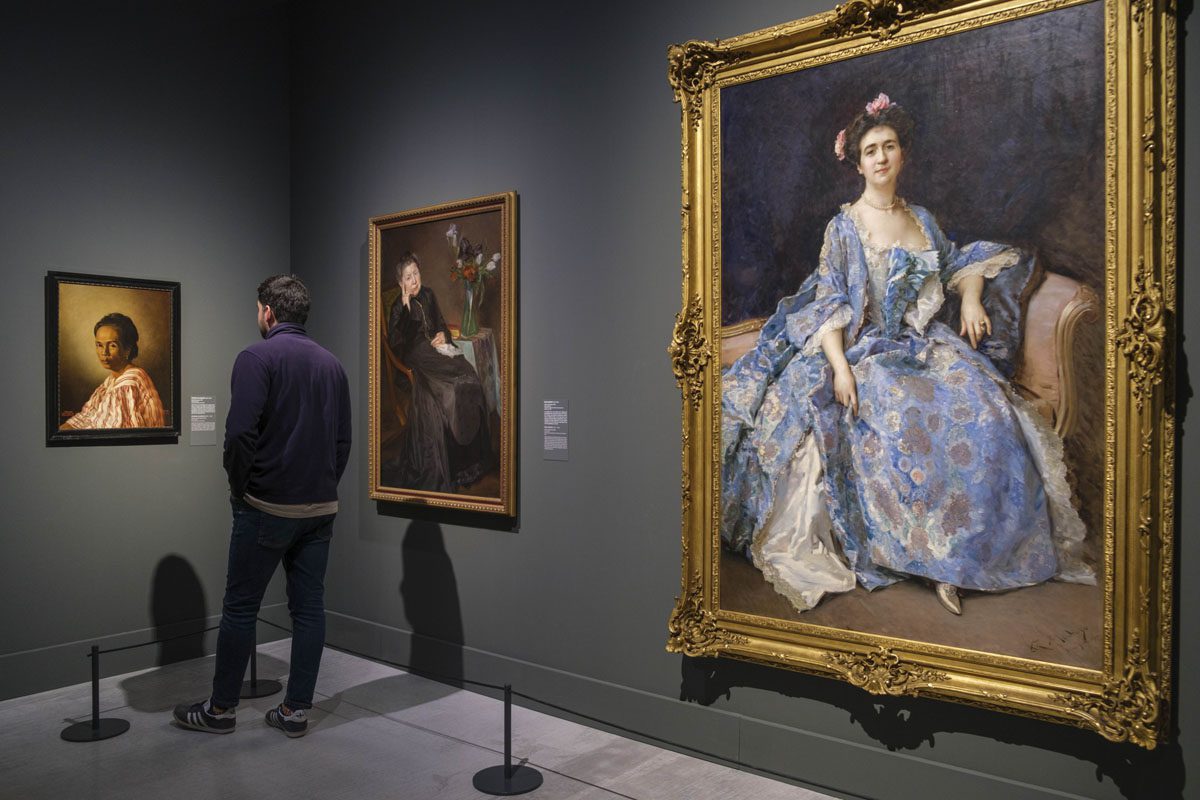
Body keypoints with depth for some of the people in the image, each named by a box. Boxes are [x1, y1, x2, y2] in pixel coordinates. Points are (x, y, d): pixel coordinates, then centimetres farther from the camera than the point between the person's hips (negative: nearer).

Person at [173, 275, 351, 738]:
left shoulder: (257, 357, -9)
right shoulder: (331, 363, 10)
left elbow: (241, 432, -18)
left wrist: (239, 487, -4)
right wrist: (324, 488, 16)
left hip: (267, 508, -5)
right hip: (321, 509, 6)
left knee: (240, 608, 7)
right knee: (308, 608, 8)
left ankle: (221, 709, 19)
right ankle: (295, 711, 15)